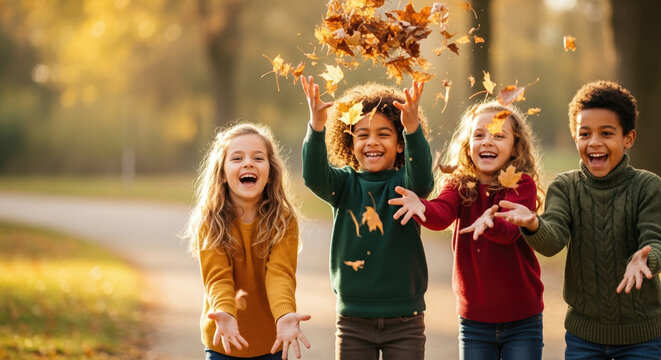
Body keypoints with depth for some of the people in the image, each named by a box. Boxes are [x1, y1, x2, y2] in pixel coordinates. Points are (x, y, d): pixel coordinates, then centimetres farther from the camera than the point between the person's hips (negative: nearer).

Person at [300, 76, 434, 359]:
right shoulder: (345, 183, 1)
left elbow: (421, 179, -26)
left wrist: (413, 129, -44)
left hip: (404, 321, -1)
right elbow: (314, 176, -19)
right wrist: (316, 126, -37)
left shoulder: (404, 182, -3)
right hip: (353, 320, 1)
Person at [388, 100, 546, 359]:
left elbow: (510, 229, -27)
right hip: (473, 320, 2)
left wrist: (489, 221, -51)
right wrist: (420, 207, -45)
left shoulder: (522, 185, -9)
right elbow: (441, 215, -22)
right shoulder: (458, 185, -1)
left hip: (522, 321, -2)